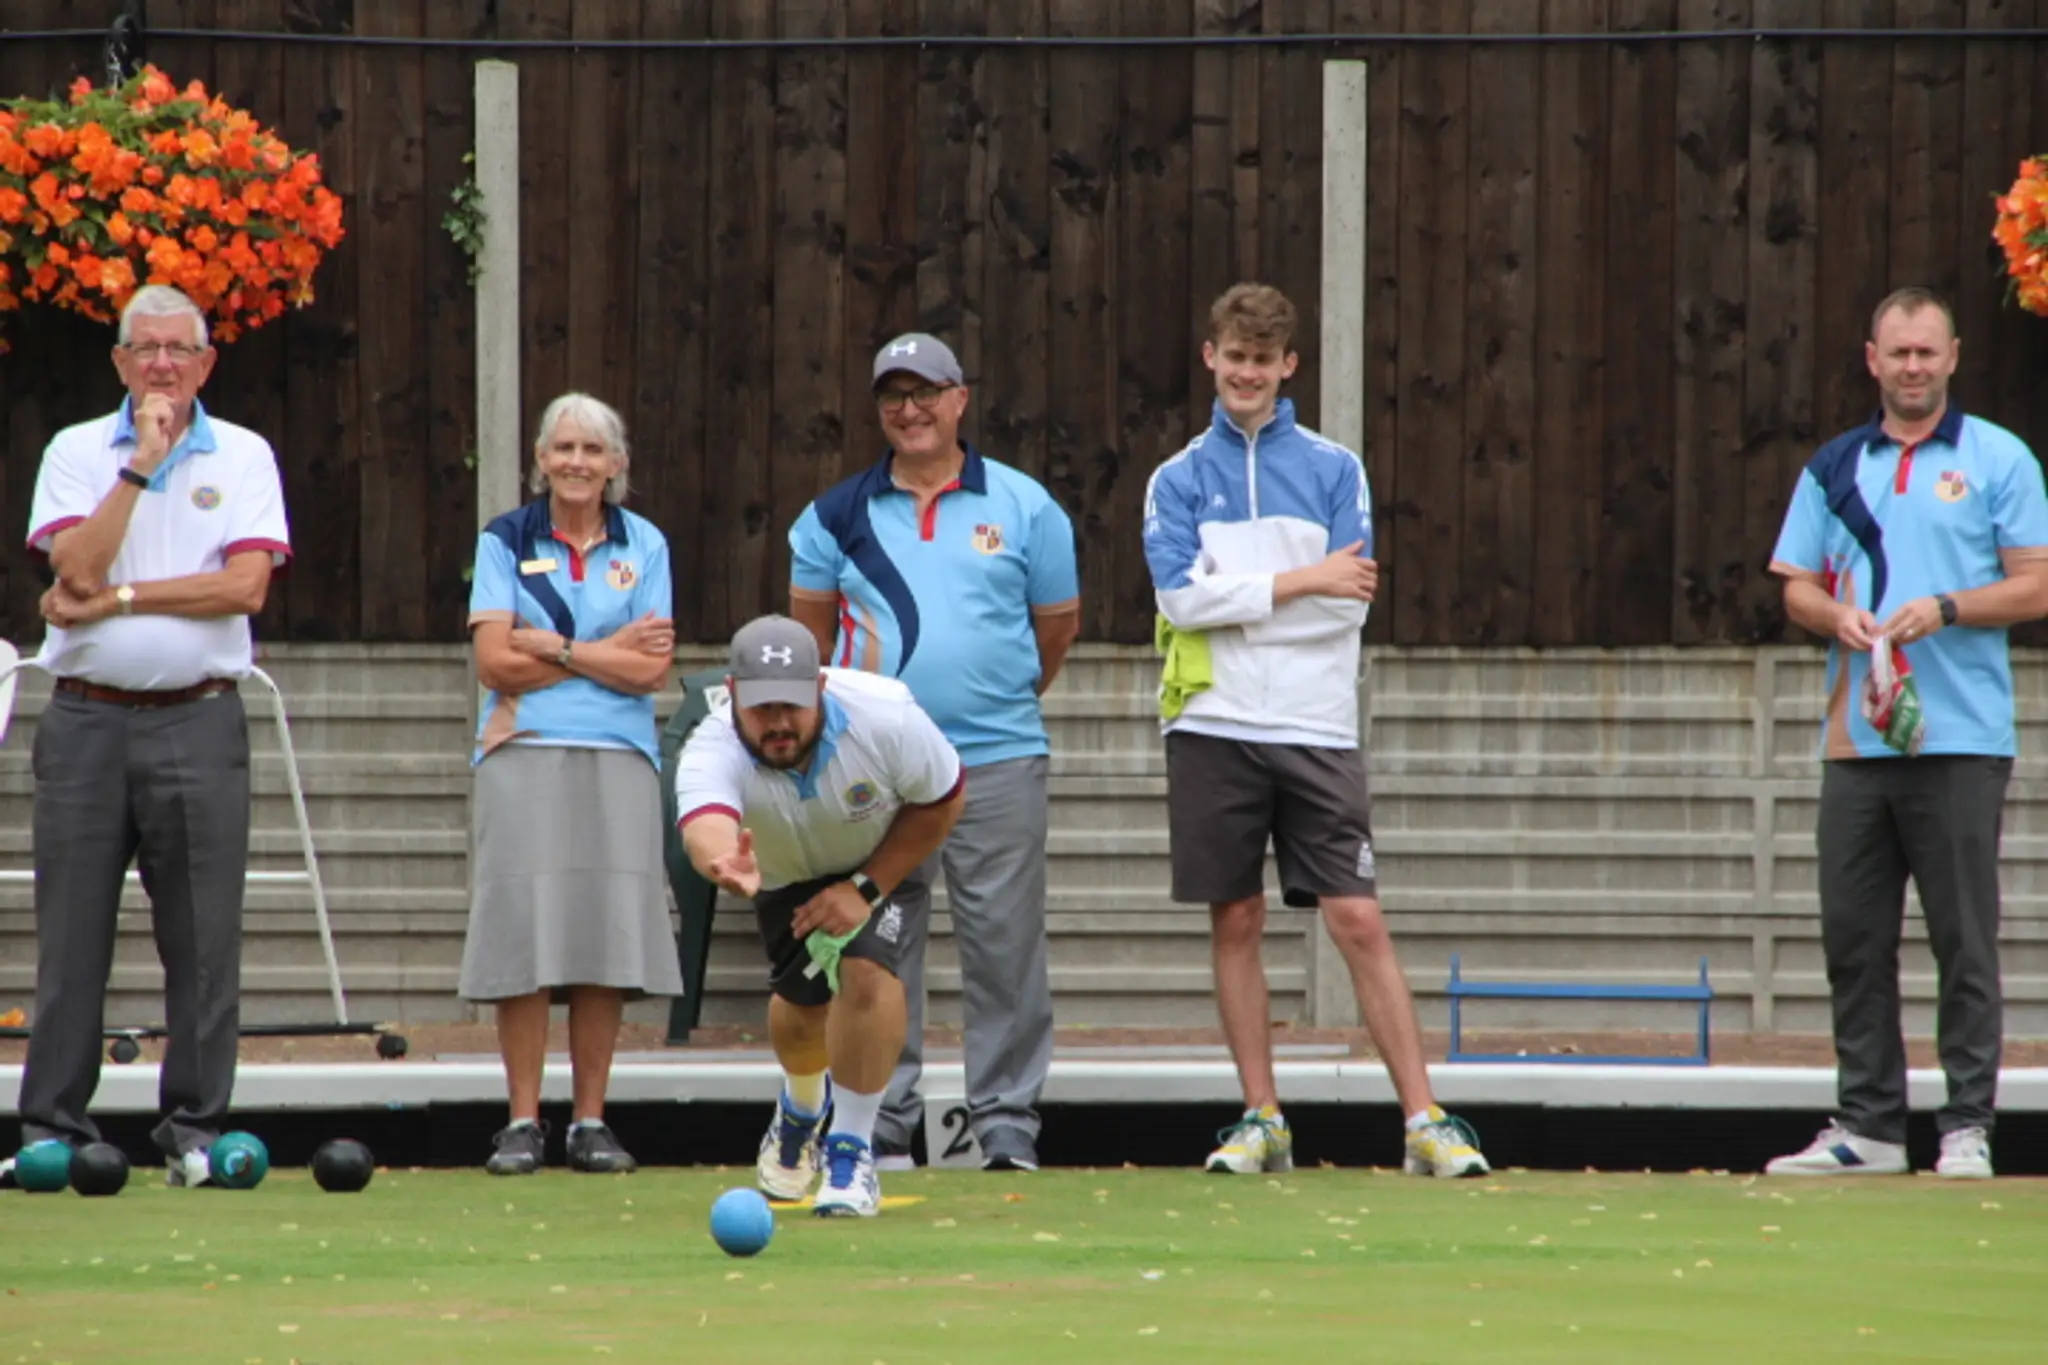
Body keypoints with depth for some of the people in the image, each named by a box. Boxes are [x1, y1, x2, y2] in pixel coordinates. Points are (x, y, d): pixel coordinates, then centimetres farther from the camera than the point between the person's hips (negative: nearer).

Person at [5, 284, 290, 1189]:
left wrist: (118, 598, -9)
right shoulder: (76, 452, 7)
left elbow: (246, 585, -7)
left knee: (203, 934, -1)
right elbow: (77, 569, -9)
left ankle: (195, 1127, 4)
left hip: (197, 718, 0)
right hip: (87, 717, 0)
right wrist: (142, 463, -11)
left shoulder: (243, 457, 6)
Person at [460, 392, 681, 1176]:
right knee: (523, 936, -7)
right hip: (522, 757, -1)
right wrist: (605, 652, -3)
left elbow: (652, 670, 1)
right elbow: (494, 662, -4)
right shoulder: (505, 543, 8)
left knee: (605, 938, -2)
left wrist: (554, 649, -5)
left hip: (618, 760, 1)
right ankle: (523, 1121, -1)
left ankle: (591, 1121, 4)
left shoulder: (643, 547, 11)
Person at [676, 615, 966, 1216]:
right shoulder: (714, 751, -41)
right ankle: (803, 1104, 42)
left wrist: (866, 888, -25)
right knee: (800, 1001, 5)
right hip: (786, 874, 2)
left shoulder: (885, 717, -38)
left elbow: (942, 800, -20)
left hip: (888, 857, -2)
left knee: (866, 969, -24)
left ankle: (852, 1148, -12)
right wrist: (724, 862, -88)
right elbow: (705, 825, -63)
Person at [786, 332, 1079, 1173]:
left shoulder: (1023, 507, 6)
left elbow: (1056, 628, 13)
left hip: (998, 763, -1)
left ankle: (1007, 1126, 0)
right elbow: (810, 633, 17)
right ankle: (881, 1127, 8)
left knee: (1004, 946, -4)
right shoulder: (837, 517, 9)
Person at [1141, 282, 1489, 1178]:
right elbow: (1181, 594, -6)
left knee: (1358, 921, -6)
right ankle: (1261, 1119, 12)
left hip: (1317, 732, -1)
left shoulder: (1334, 470, 8)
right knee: (1236, 924, 4)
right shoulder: (1178, 480, 9)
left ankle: (1423, 1121, -7)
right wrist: (1301, 581, -10)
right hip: (1215, 730, 1)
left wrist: (1233, 594, -7)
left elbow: (1350, 601, -2)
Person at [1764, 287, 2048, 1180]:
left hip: (1961, 740, -4)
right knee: (1853, 938, 5)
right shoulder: (1834, 469, 15)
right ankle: (1867, 1124, 11)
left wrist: (1944, 611, -15)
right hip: (1855, 740, 4)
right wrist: (1836, 615, -7)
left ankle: (1969, 1126, -1)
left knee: (1964, 941, -4)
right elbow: (1796, 587, 15)